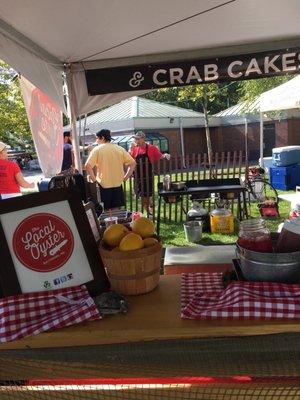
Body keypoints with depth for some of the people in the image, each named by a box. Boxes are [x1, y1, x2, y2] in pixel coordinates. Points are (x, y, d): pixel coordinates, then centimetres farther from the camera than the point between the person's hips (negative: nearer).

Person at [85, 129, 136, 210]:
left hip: (103, 185, -3)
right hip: (118, 184, 3)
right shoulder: (120, 149, 5)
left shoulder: (97, 149, -5)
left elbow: (88, 165, -17)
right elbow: (132, 163, 3)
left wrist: (93, 178, -7)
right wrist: (126, 177, 6)